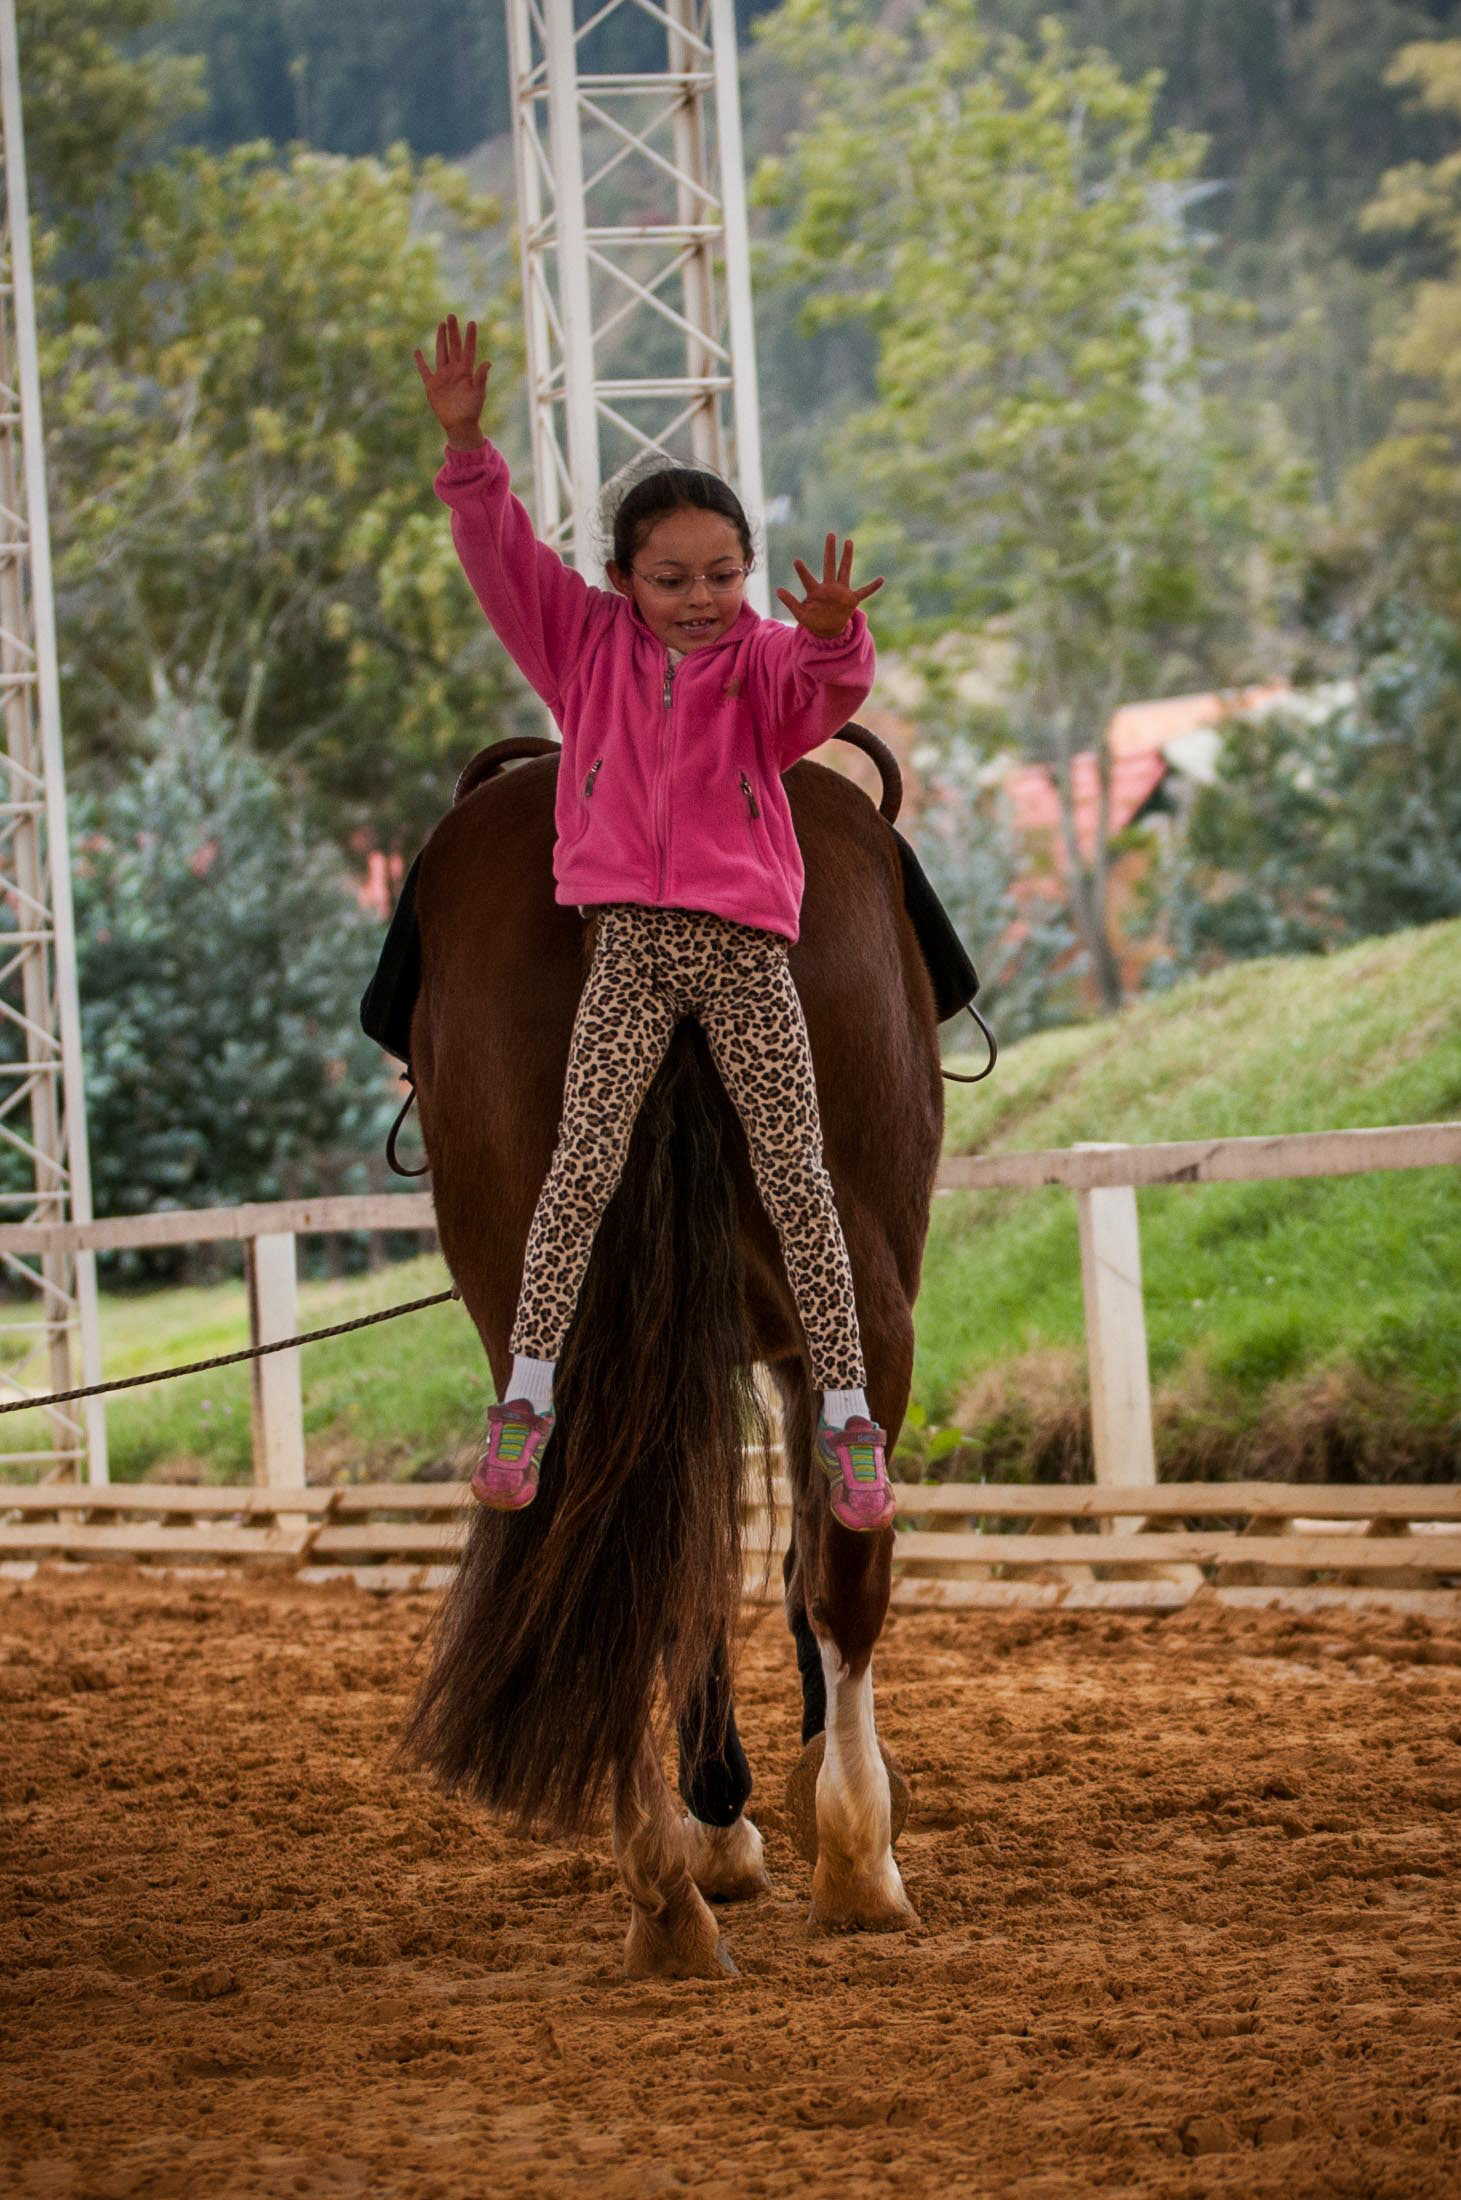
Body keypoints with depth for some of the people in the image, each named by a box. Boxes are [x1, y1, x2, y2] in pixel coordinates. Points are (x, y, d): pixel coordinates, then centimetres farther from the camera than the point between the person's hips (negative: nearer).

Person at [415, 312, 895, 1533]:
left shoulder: (766, 658, 0)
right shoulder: (590, 642, 7)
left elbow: (829, 693, -22)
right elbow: (505, 556, 0)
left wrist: (832, 636, -46)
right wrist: (466, 445, -15)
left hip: (744, 942, -1)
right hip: (630, 938, 1)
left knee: (797, 1177, -2)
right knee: (582, 1165, -7)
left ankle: (847, 1414, 3)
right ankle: (527, 1398, -1)